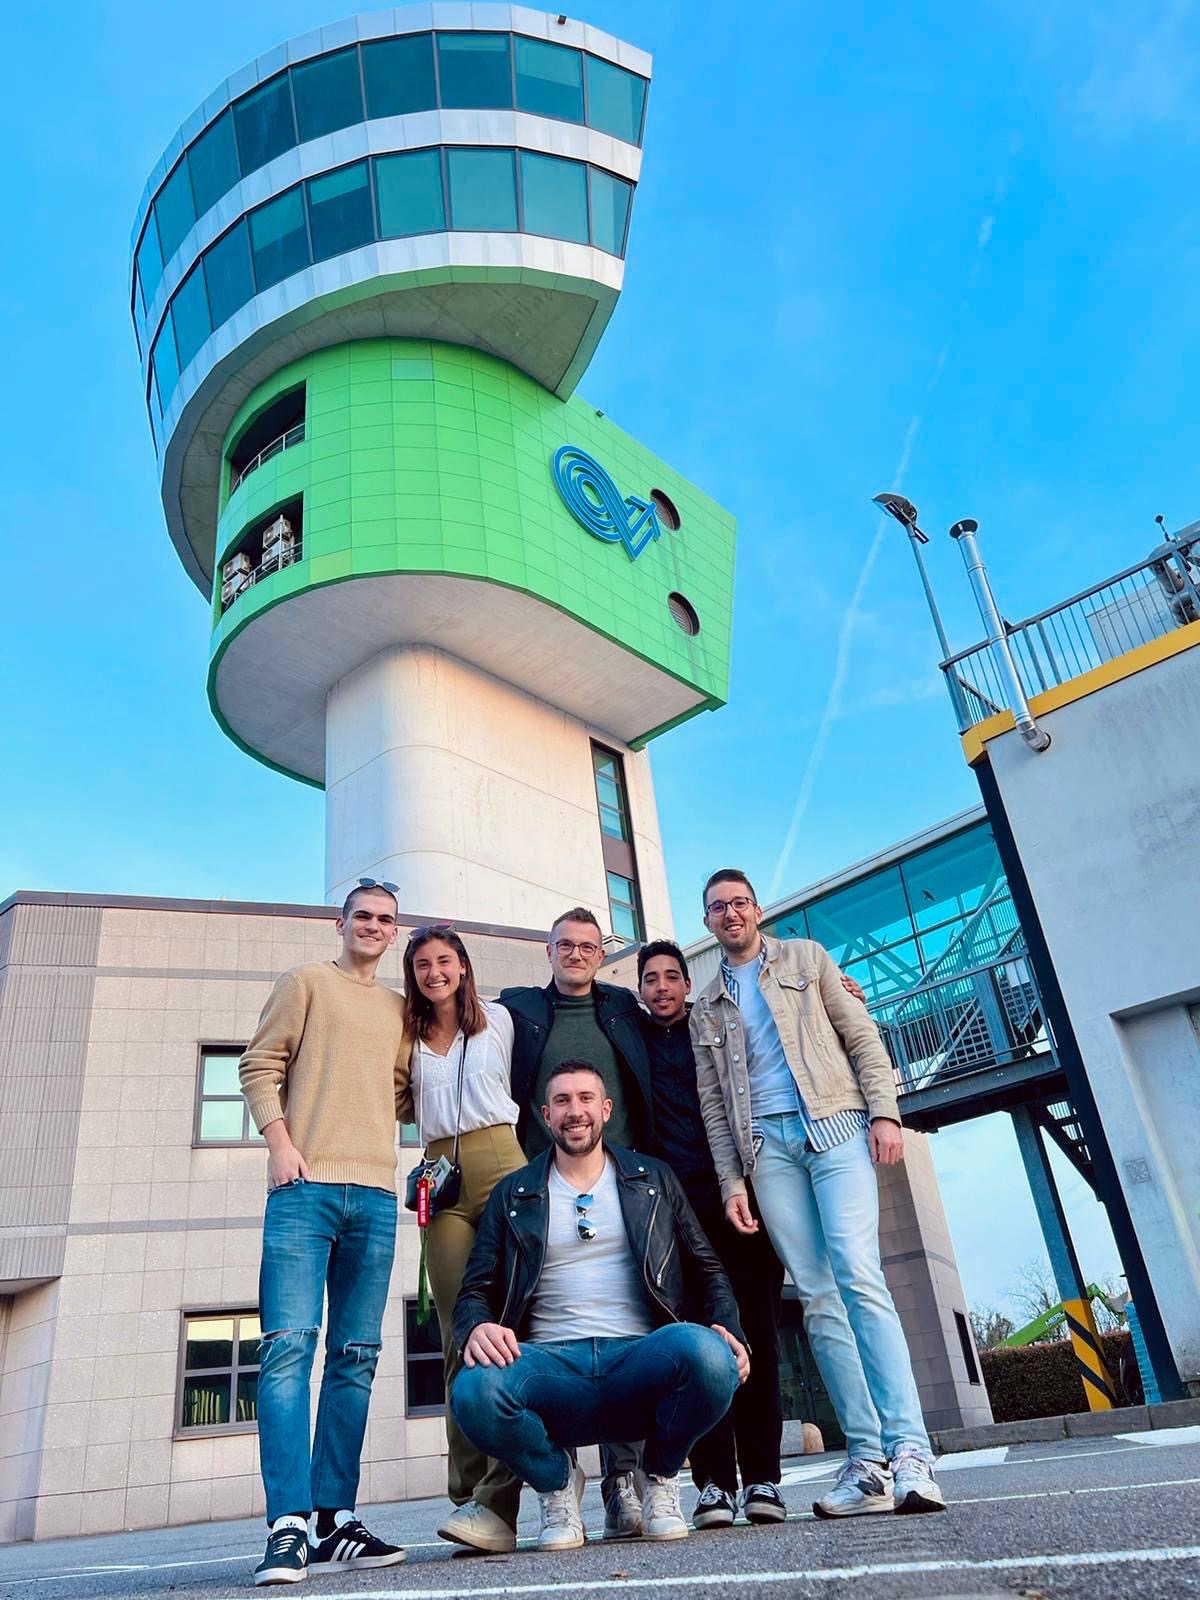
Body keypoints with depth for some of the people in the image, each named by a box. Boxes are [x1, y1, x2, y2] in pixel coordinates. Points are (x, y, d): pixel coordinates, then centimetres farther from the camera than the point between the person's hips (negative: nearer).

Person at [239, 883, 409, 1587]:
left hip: (376, 1192, 5)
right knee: (289, 1346, -11)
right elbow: (261, 1064, 1)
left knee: (356, 1358, 5)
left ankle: (334, 1517, 11)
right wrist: (281, 1141, -10)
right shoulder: (306, 982, 9)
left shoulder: (399, 1009, 21)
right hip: (306, 1185, -4)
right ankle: (290, 1525, -9)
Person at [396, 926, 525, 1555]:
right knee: (459, 1337, -1)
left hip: (502, 1161, -3)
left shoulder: (499, 1019, 10)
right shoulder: (410, 1035, 17)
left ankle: (498, 1501, -12)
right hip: (441, 1174, 3)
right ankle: (469, 1495, 2)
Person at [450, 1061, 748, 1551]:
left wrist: (728, 1330, -5)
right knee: (473, 1390, -32)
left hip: (639, 1361, 0)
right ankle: (557, 1481, 2)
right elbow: (476, 1290, 11)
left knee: (705, 1353, -34)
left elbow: (705, 1269, 16)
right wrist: (477, 1328, -13)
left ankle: (660, 1478, 0)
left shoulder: (654, 1180, 16)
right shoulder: (511, 1195, 15)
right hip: (551, 1366, 0)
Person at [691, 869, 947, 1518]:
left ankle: (908, 1449, -18)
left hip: (834, 1125, -2)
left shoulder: (806, 958, 15)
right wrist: (731, 1183, 6)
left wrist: (884, 1112, -4)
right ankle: (867, 1458, 0)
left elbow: (863, 1037, 8)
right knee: (817, 1295, -3)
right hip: (766, 1146, 2)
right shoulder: (705, 1008, 20)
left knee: (858, 1277, -17)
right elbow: (712, 1104, 15)